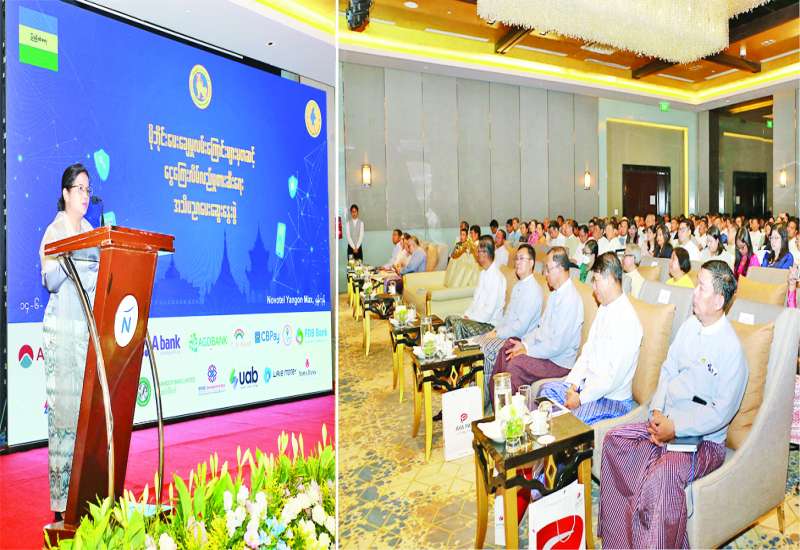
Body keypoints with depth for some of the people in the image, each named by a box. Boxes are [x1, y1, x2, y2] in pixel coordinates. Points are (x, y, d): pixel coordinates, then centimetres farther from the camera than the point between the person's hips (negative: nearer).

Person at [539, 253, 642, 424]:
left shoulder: (627, 320, -22)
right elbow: (587, 351, 9)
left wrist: (581, 398, -17)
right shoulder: (603, 308, 7)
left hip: (613, 398, -9)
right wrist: (573, 383, -2)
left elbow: (613, 377, -23)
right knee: (548, 389, 0)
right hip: (588, 383, 9)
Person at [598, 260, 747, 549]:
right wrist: (657, 411, -3)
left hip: (704, 438, -7)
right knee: (614, 440, -8)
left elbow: (722, 412, -17)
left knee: (663, 475, -31)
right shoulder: (689, 325, 4)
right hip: (668, 422, 7)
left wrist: (676, 428, -19)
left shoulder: (731, 347, -16)